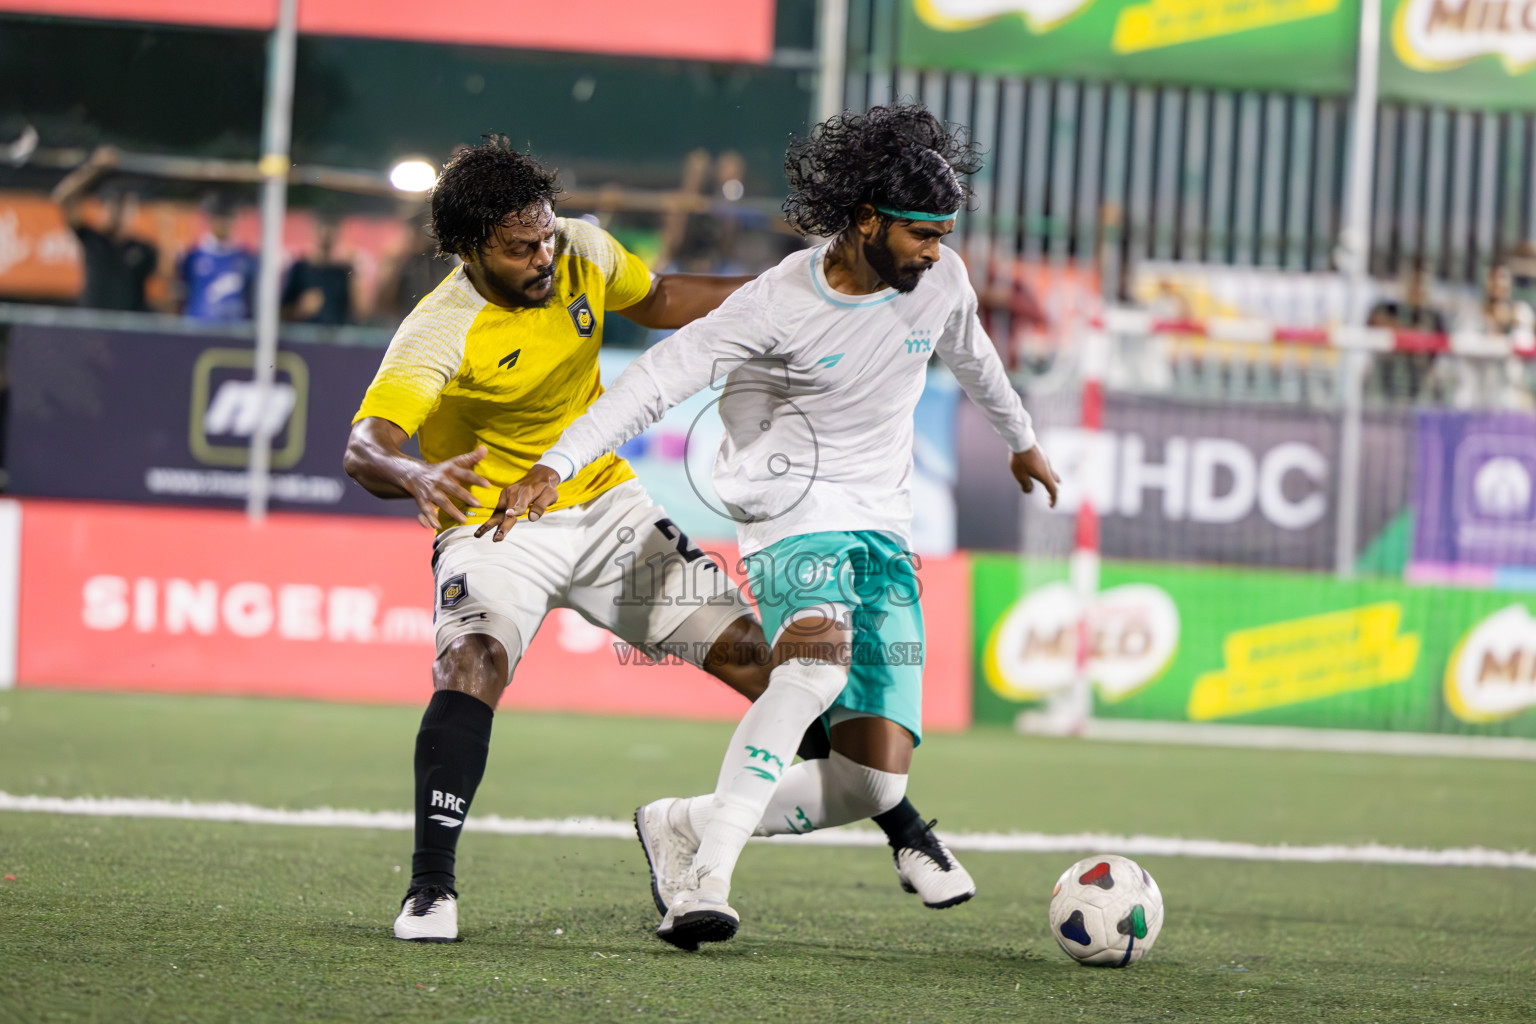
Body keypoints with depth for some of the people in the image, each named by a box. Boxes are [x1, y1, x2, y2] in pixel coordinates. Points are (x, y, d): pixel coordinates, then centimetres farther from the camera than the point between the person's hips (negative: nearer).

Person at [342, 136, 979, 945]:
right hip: (495, 532, -5)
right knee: (470, 666, -34)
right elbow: (363, 448, -40)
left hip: (606, 507, 5)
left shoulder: (582, 254, -9)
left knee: (752, 654, 0)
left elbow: (656, 302, 15)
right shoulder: (440, 333, -26)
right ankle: (430, 891, -27)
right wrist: (415, 475, -63)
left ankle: (905, 835, 11)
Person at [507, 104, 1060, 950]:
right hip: (794, 507, -6)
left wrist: (1020, 439, 42)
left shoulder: (939, 280, 2)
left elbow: (969, 354, 25)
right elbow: (658, 378, -17)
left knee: (873, 782, -7)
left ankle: (683, 827, 13)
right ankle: (707, 877, -38)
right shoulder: (779, 304, -15)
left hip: (883, 529, 6)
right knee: (817, 661, -39)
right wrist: (555, 467, -28)